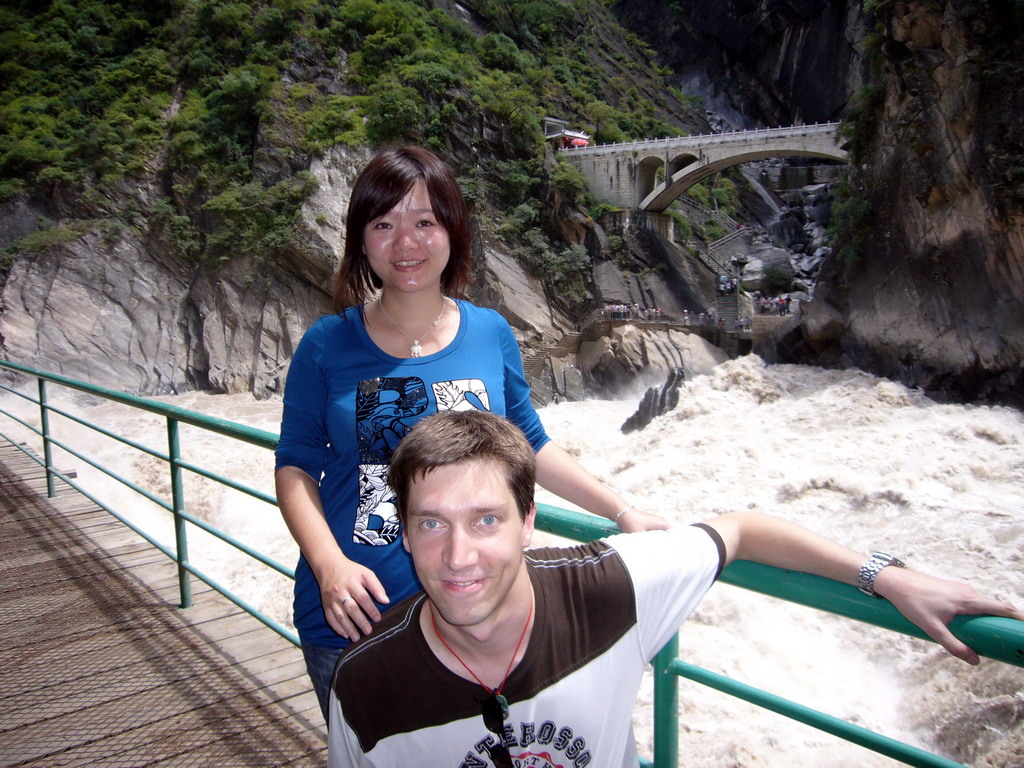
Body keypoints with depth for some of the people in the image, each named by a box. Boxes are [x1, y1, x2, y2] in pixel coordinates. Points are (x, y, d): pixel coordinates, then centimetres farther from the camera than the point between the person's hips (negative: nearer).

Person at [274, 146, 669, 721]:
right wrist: (329, 564, -18)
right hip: (352, 615, -1)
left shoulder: (491, 334, 0)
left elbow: (531, 447, 9)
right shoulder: (327, 345, -5)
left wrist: (622, 512, 4)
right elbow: (296, 466, -2)